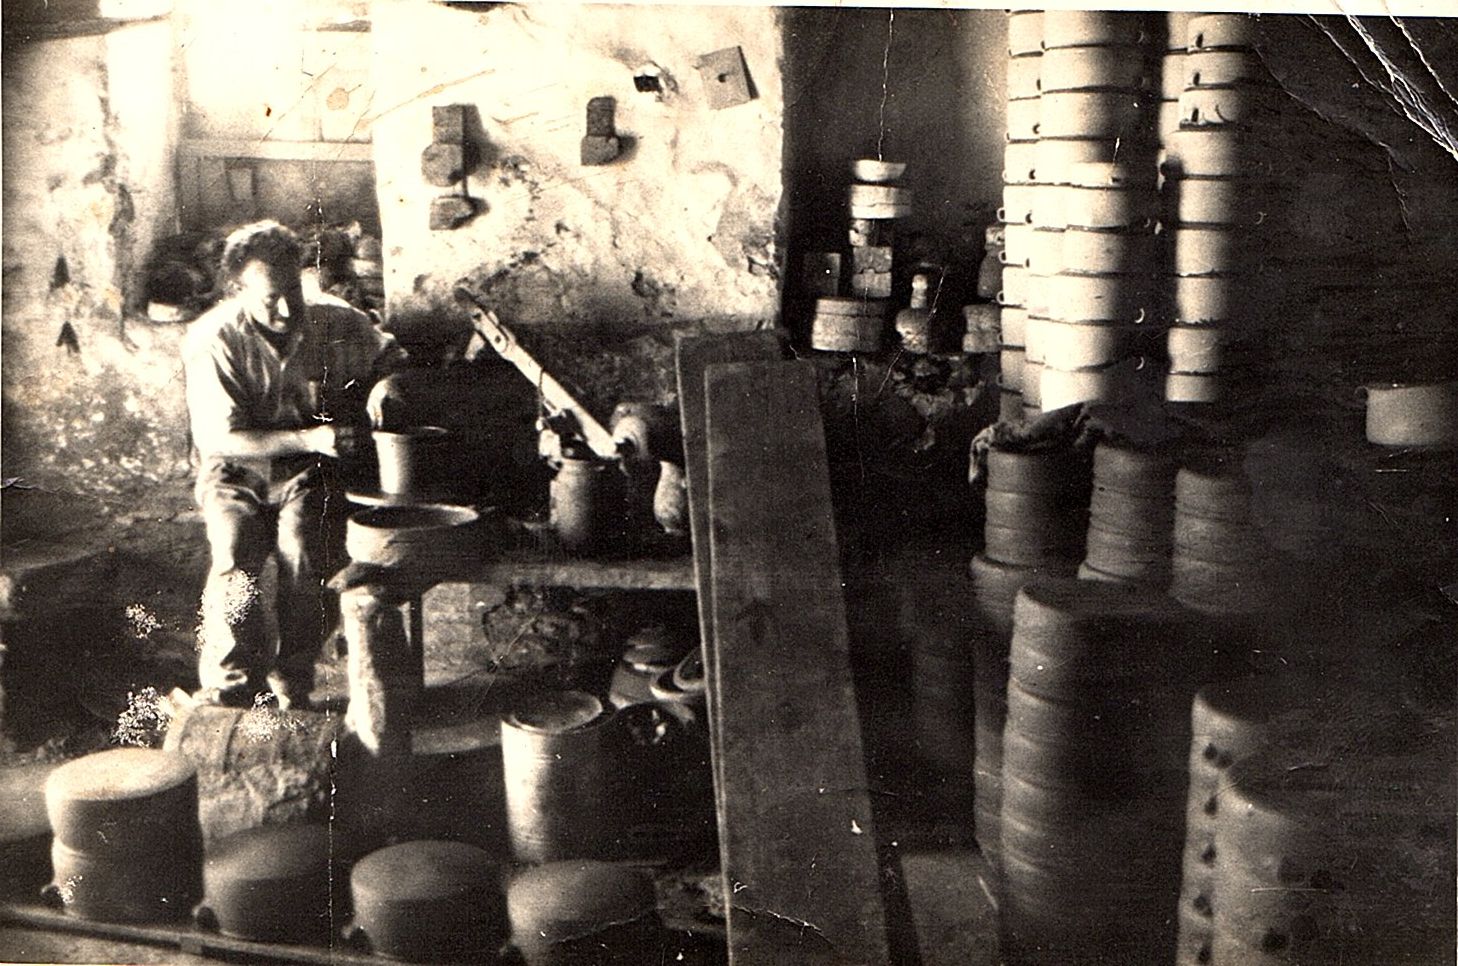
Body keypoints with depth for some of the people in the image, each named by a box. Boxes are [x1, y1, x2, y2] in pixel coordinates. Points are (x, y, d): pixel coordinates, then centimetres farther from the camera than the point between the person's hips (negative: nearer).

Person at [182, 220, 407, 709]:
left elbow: (392, 355, 15)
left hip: (309, 471, 1)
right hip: (236, 471, -1)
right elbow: (221, 439, -16)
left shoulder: (335, 322, -5)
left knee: (303, 553, -28)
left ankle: (292, 691, -13)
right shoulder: (212, 339, -13)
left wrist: (384, 385, -10)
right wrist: (310, 439, -26)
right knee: (235, 561, -29)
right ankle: (231, 688, -13)